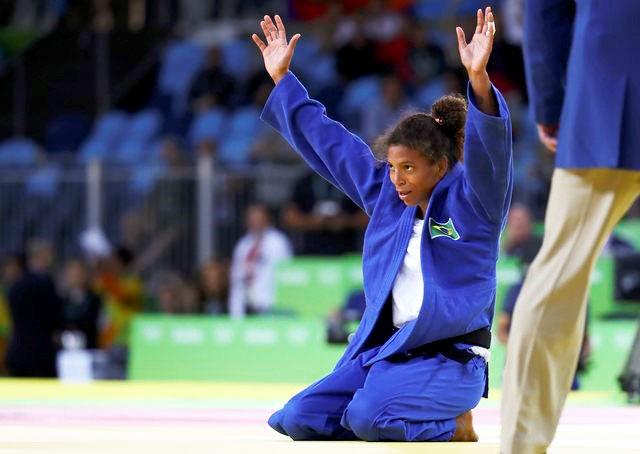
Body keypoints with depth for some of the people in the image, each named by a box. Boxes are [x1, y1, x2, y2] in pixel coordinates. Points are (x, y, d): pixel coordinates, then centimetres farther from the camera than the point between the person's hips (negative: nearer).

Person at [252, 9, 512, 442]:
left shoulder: (472, 201, -6)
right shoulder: (387, 196, 12)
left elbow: (489, 149, -26)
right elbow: (330, 143, 18)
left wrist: (479, 78, -42)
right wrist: (282, 79, 20)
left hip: (450, 358, -7)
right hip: (383, 349, 7)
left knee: (368, 417, -32)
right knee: (299, 419, -8)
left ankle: (451, 429, -2)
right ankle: (406, 428, 11)